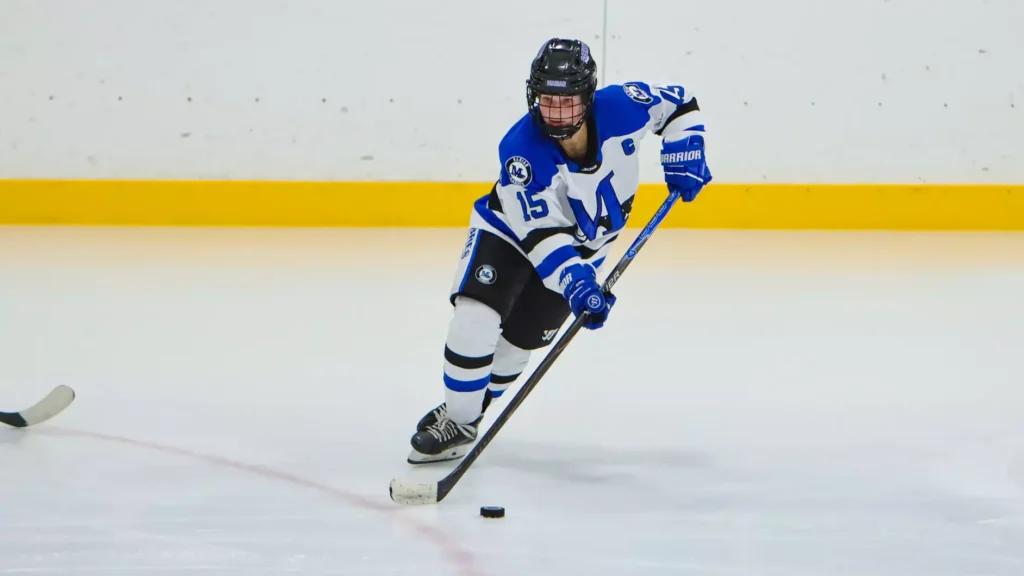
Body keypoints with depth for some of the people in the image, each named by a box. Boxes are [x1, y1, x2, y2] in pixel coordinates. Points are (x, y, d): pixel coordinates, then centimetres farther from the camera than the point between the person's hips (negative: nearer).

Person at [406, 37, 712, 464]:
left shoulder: (620, 108, -28)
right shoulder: (520, 149, -35)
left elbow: (678, 103, -7)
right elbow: (542, 233, -36)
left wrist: (683, 155, -18)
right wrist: (576, 285, -47)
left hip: (583, 244, 3)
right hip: (511, 231, -3)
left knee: (520, 339, 4)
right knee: (476, 319, -21)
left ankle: (473, 406, 27)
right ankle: (457, 419, -3)